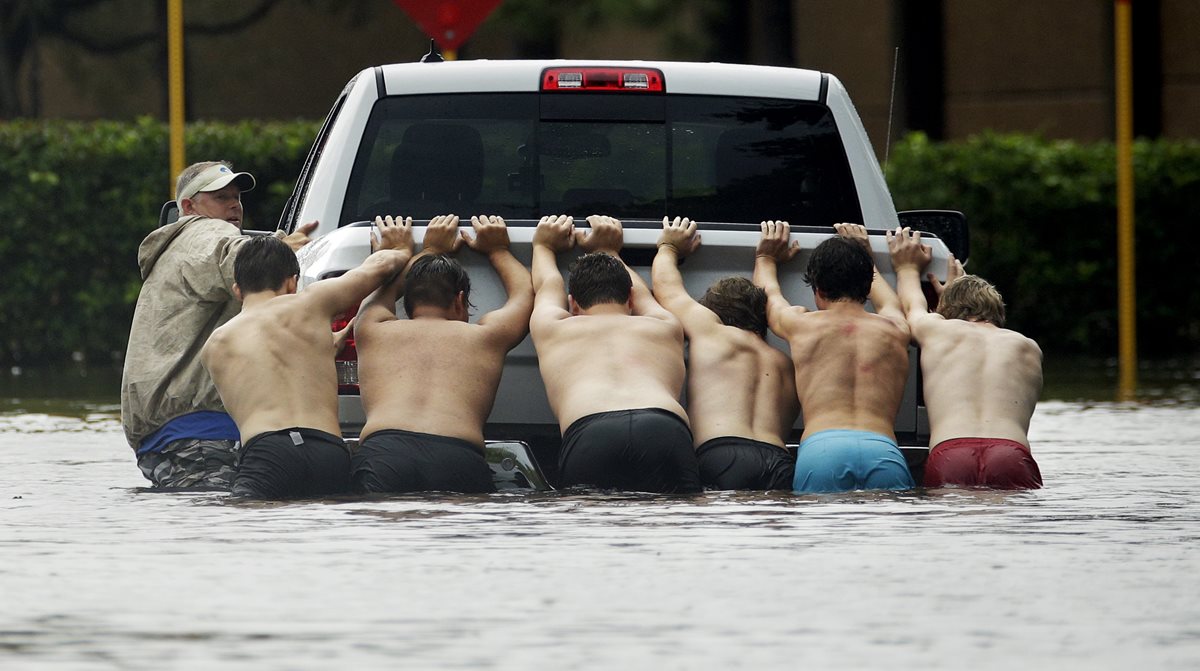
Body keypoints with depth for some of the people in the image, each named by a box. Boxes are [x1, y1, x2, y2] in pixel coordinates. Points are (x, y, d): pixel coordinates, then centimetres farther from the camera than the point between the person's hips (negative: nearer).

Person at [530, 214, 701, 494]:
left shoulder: (554, 329, 34)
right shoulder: (664, 328, 37)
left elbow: (546, 287, 58)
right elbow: (642, 296, 61)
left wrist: (544, 247, 77)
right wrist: (609, 251, 78)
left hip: (586, 435, 0)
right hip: (668, 432, 0)